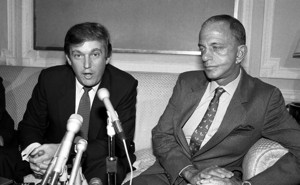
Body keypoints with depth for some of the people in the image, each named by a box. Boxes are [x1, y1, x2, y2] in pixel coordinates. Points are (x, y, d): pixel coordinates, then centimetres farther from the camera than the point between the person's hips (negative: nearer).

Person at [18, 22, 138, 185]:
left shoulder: (125, 85, -15)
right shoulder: (49, 79, -8)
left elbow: (120, 142, -17)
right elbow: (30, 126, 3)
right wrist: (34, 156, -22)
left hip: (102, 161, -2)